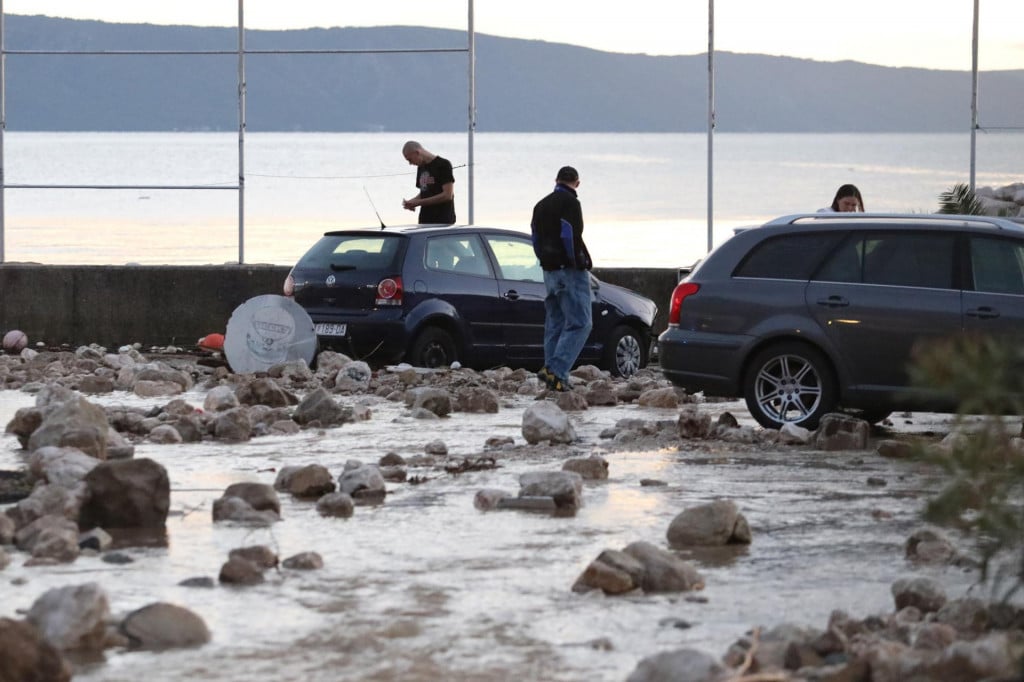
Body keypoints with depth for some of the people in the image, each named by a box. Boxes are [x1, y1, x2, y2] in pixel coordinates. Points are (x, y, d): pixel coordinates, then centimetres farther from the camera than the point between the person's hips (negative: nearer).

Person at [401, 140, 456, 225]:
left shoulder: (443, 165, -8)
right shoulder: (421, 167, 15)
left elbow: (447, 195, -14)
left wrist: (418, 202, -15)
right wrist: (411, 202, 0)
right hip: (424, 221, 7)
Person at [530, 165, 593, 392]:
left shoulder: (541, 205, 17)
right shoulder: (570, 202, -10)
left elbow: (536, 239, 17)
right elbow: (571, 237, -18)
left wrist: (546, 261, 15)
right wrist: (583, 262, -10)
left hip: (550, 271, 8)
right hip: (570, 271, -8)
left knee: (554, 324, 13)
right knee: (579, 323, -8)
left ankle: (553, 374, 10)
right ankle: (556, 371, -19)